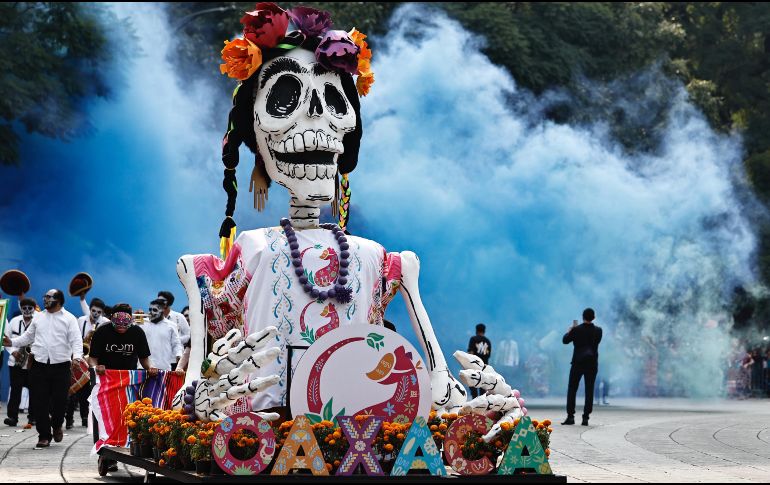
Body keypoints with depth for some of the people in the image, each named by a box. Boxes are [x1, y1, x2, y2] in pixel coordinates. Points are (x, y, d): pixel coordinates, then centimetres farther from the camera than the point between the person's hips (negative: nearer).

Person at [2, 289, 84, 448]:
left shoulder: (69, 318, 2)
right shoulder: (38, 317, 15)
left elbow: (76, 340, -6)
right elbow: (28, 337, 19)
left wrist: (77, 356, -23)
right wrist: (12, 342, 4)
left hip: (61, 365, -3)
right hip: (39, 366, 3)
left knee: (59, 400, -1)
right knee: (39, 402, -1)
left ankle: (56, 425, 29)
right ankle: (44, 435, 9)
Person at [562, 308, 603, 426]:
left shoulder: (576, 330, -11)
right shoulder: (598, 331, -2)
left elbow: (565, 340, 1)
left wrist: (571, 329, 18)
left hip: (578, 363, -2)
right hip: (592, 364, 2)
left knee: (572, 390, 5)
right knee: (589, 391, 5)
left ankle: (570, 416, -1)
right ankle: (585, 418, 0)